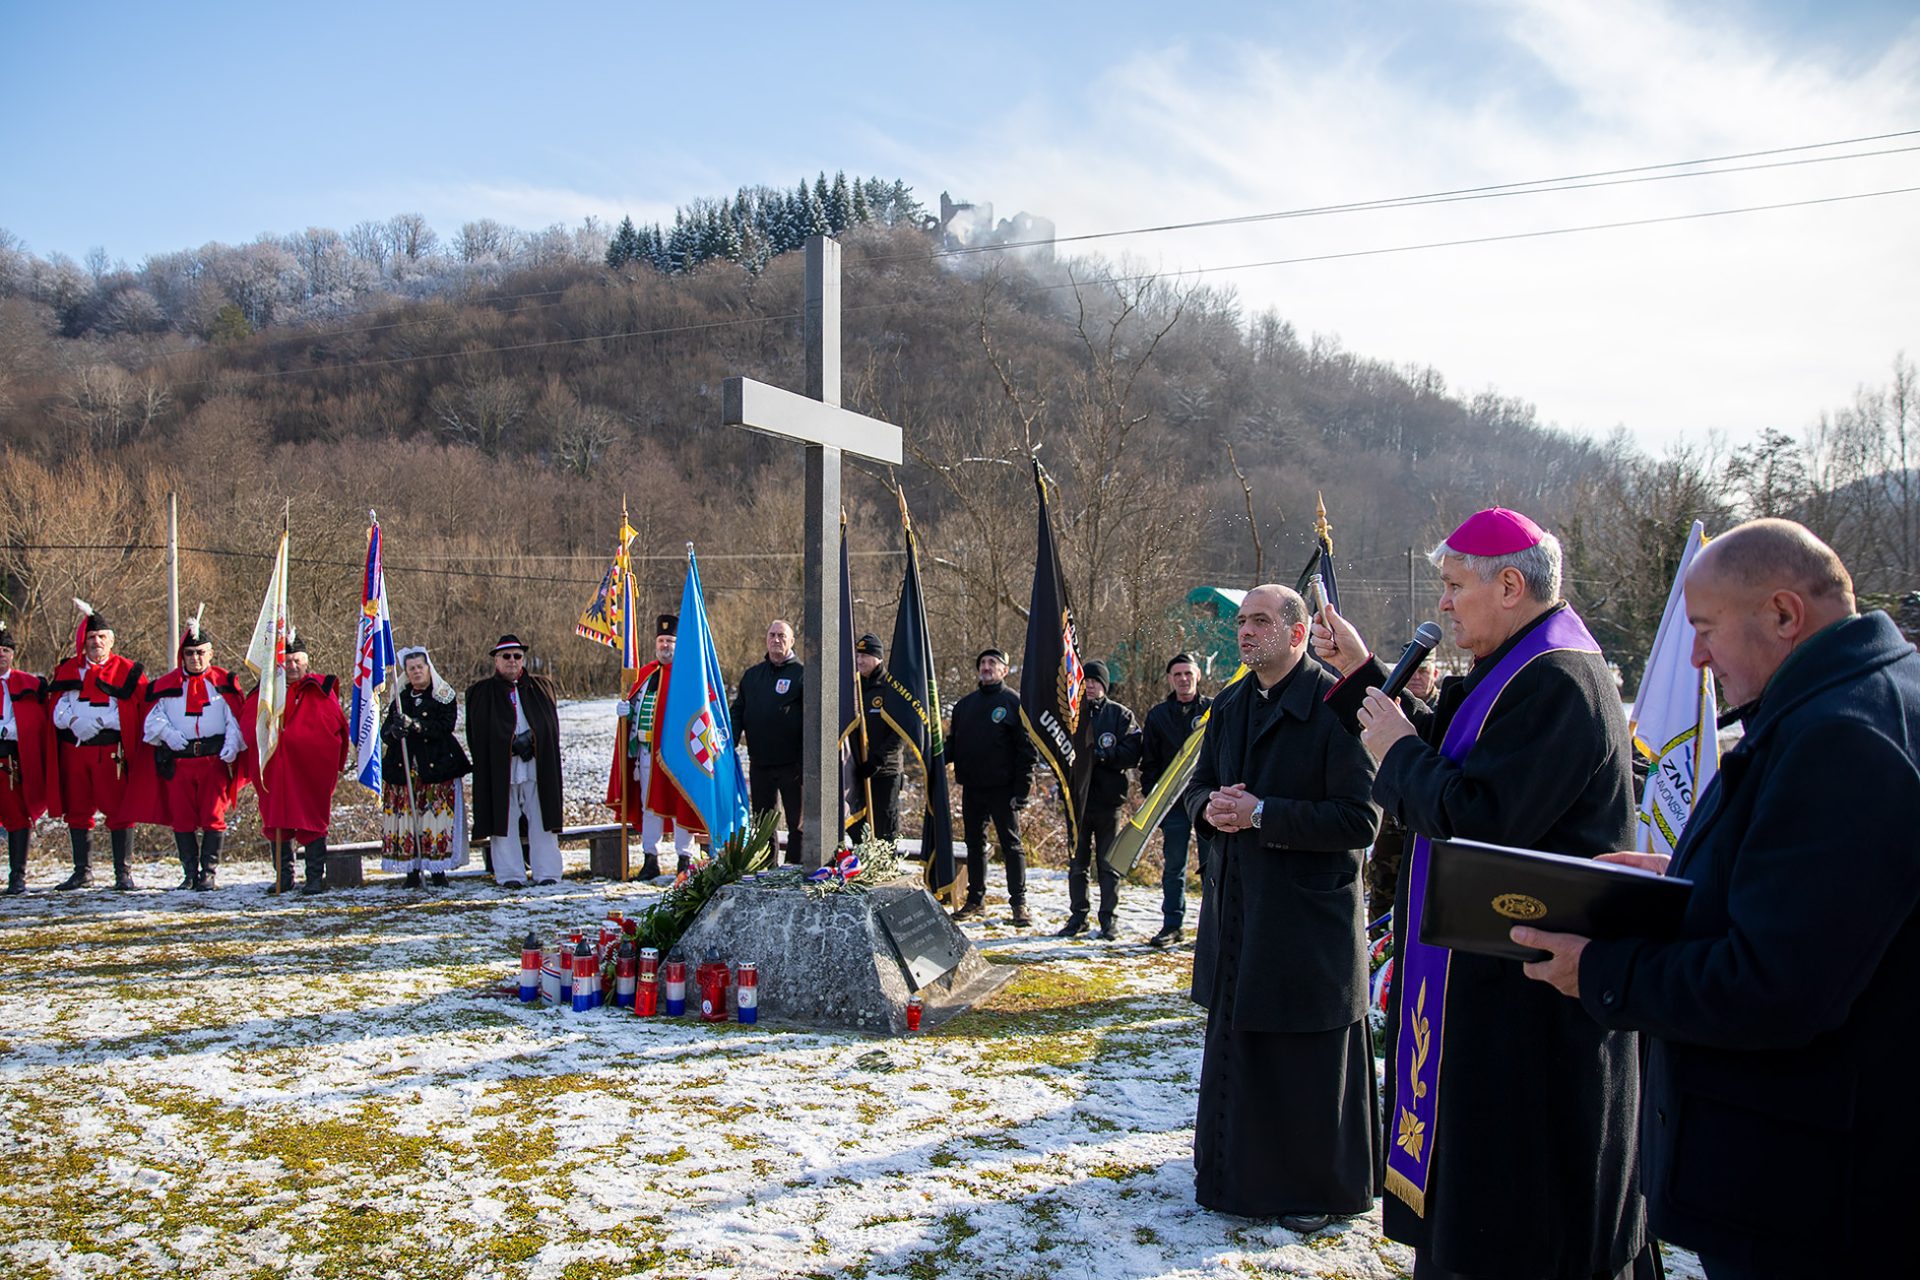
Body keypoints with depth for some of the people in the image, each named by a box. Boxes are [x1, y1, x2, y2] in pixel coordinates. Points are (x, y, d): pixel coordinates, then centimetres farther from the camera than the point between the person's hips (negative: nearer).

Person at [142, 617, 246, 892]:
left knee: (213, 816, -4)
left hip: (215, 759, -2)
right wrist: (168, 733, -11)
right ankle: (190, 873, 15)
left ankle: (210, 872, 3)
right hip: (178, 761, 2)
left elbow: (236, 717, 3)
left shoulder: (224, 682, 6)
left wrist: (232, 744, -12)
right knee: (182, 818, 5)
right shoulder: (166, 684, 11)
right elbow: (153, 718, 9)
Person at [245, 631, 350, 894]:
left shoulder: (320, 689, 2)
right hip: (274, 771, 3)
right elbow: (247, 722, 7)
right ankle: (284, 877, 17)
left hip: (310, 770, -3)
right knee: (276, 821, 7)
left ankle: (316, 877, 4)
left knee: (312, 821, -2)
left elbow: (336, 724, -4)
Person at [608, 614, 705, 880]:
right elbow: (633, 704, 24)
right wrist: (625, 708, 1)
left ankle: (685, 859, 7)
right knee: (649, 804, 9)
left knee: (678, 802, -2)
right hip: (646, 749, 6)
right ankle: (650, 858, 16)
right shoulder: (645, 673, 16)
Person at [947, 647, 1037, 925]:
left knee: (1011, 844, -1)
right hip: (972, 788, 5)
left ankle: (1019, 903, 5)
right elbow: (953, 743, 18)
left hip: (1003, 788, -5)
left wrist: (1022, 788, -13)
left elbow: (1027, 749, -7)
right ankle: (976, 899, 22)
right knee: (975, 844, 12)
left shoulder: (1014, 702, -3)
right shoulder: (965, 704, 14)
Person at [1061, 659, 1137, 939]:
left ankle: (1108, 918, 11)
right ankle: (1077, 916, 17)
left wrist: (1105, 754, -20)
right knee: (1077, 862, 9)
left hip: (1108, 799, -2)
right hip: (1077, 797, 2)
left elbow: (1132, 752, -7)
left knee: (1108, 863, 4)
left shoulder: (1120, 715, 2)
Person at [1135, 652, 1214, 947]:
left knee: (1211, 864, 2)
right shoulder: (1158, 714, 7)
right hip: (1173, 801, 2)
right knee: (1173, 865, 7)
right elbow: (1149, 760, 10)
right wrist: (1150, 795, 2)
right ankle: (1172, 924, 15)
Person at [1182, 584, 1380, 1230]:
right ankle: (1242, 1170, 33)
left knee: (1308, 1058, 4)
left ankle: (1316, 1188, 22)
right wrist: (1210, 807, -6)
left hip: (1309, 913, -7)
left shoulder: (1334, 707, -14)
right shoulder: (1229, 706, 10)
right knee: (1236, 1044, 16)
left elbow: (1360, 818, -18)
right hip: (1238, 907, 7)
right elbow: (1199, 786, 19)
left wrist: (1262, 814, -21)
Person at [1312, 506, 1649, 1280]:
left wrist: (1398, 751, -13)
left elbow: (1477, 821, -28)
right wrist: (1361, 673, 13)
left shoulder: (1556, 684, -21)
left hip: (1529, 991, -11)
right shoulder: (1522, 668, 12)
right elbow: (1439, 753, 19)